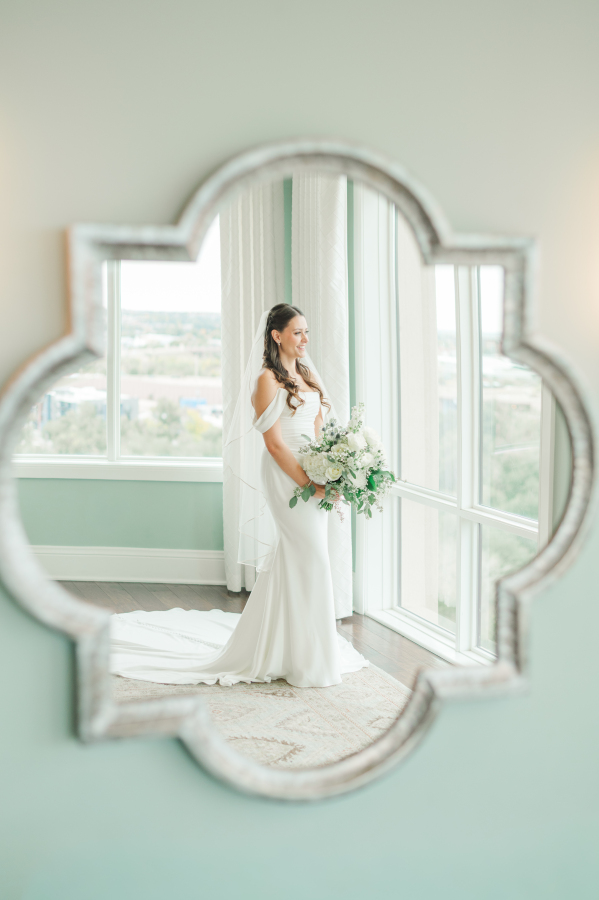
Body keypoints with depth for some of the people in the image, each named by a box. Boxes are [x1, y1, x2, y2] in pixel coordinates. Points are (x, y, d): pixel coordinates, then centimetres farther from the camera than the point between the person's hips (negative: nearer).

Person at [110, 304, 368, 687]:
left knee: (286, 561, 14)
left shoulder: (309, 375, 15)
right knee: (310, 558, -6)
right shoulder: (268, 380, -10)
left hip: (316, 474, 8)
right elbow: (274, 443, -14)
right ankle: (306, 658, 7)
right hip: (286, 475, -8)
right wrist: (310, 484, -18)